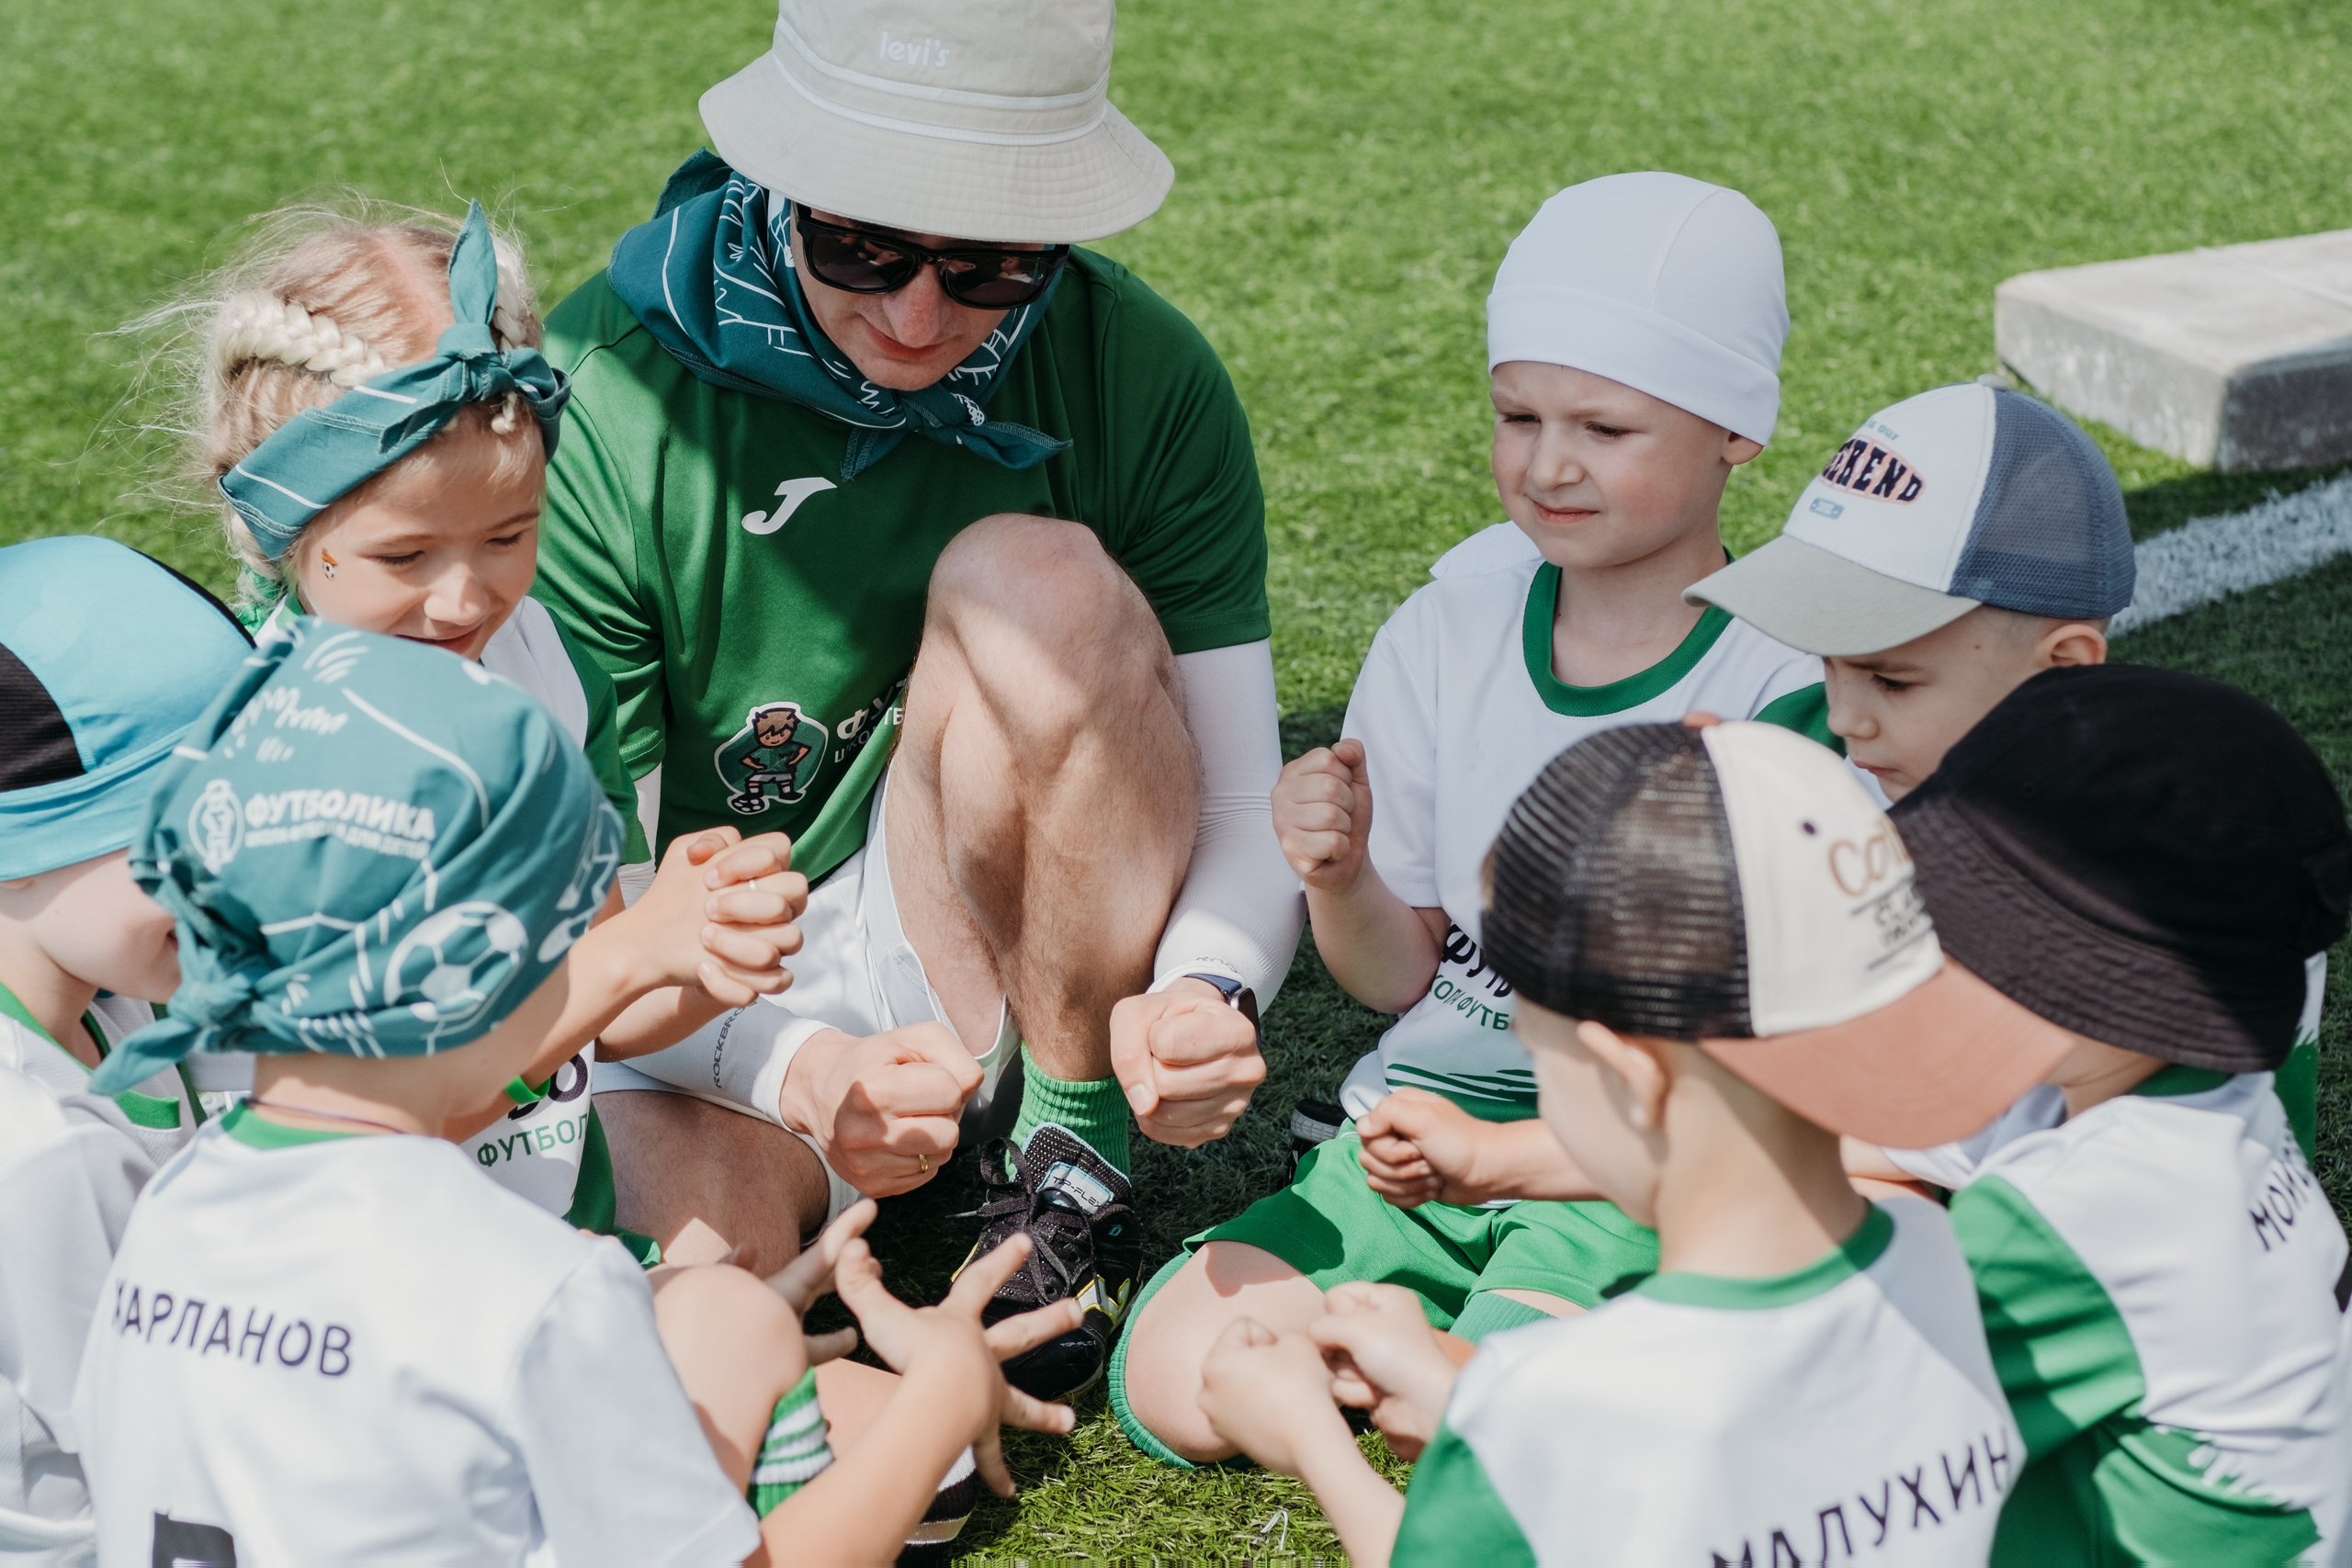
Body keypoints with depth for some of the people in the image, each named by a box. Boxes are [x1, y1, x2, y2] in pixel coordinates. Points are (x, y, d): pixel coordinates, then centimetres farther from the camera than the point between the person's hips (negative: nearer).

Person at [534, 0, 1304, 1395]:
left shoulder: (1139, 375, -12)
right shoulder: (603, 404, -17)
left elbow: (1247, 800, -9)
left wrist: (1207, 995, -33)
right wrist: (795, 1071, -36)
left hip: (1002, 969, 2)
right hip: (704, 1018, -2)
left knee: (1038, 582, -27)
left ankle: (1072, 1146, -11)